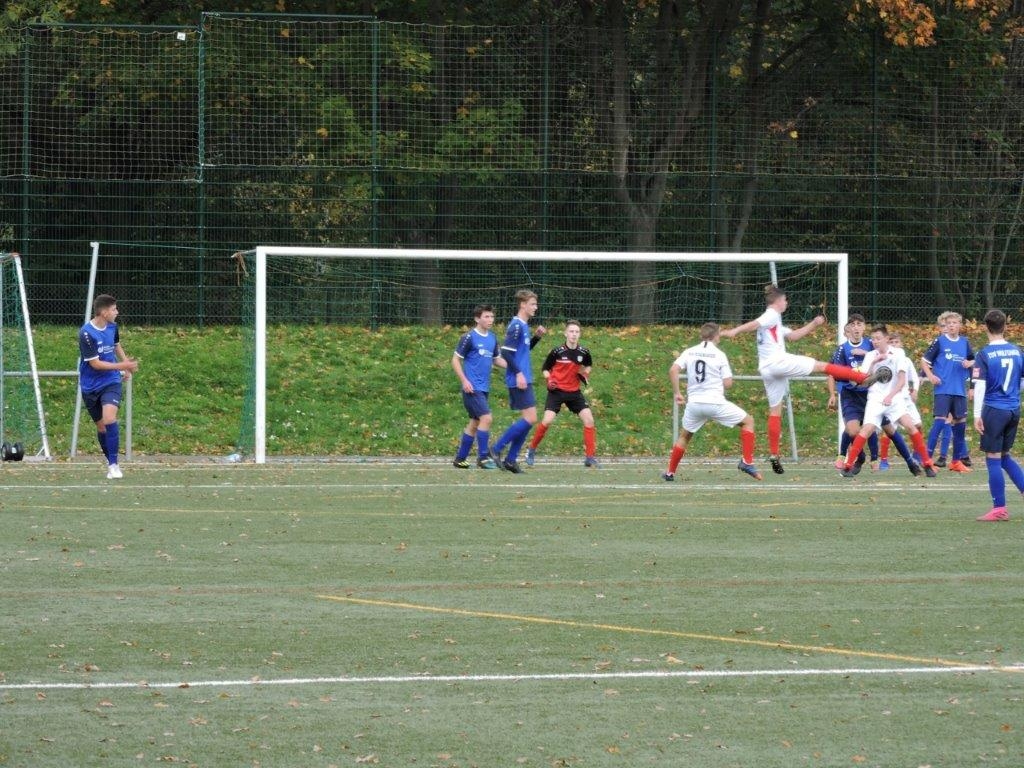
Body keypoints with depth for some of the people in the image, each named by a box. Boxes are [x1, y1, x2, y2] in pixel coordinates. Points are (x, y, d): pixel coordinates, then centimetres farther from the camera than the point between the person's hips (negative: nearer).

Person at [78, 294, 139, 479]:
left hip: (111, 382, 2)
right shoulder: (87, 334, -19)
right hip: (91, 387, -2)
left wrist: (126, 363, 27)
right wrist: (122, 366, -24)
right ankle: (111, 462, 29)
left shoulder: (112, 327, 0)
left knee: (109, 419, -21)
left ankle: (114, 465, -17)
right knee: (101, 426, 8)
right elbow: (95, 363, -22)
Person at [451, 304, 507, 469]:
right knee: (486, 418, -16)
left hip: (484, 388, 8)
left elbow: (496, 359, 23)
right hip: (472, 387, -8)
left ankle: (460, 458, 20)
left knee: (475, 423, 12)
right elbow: (456, 360, -7)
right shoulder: (469, 337, -9)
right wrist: (464, 381, -15)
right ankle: (483, 457, -11)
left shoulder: (492, 338, 11)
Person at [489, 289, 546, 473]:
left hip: (523, 380, 10)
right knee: (530, 418, -12)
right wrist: (519, 373, -23)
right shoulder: (516, 326, -13)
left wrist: (537, 337, 13)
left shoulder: (524, 326, 15)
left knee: (527, 419, 9)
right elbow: (506, 352, -20)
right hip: (519, 380, -10)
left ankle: (511, 459, 10)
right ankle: (497, 448, -7)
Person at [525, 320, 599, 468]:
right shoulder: (557, 352, -11)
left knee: (589, 419, -8)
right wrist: (549, 379, -16)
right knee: (547, 420, -17)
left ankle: (590, 457, 0)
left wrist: (585, 373, 0)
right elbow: (545, 368, 2)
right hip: (556, 391, -3)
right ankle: (531, 450, 4)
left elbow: (588, 366, 20)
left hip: (574, 392, 3)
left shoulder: (583, 352, -2)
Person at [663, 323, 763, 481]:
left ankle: (670, 473, 22)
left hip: (694, 403, 3)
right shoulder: (719, 355, -1)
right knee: (748, 421, 12)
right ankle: (747, 462, 1)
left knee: (684, 436, 25)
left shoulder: (689, 352, 7)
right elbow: (728, 383, -4)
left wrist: (677, 393, 1)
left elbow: (673, 370, -7)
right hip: (716, 403, -3)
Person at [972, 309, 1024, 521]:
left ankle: (999, 509, 1)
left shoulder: (984, 354, -9)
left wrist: (977, 415, -13)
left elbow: (980, 386, -14)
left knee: (993, 459, 1)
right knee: (1005, 456, 20)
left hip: (994, 410, -5)